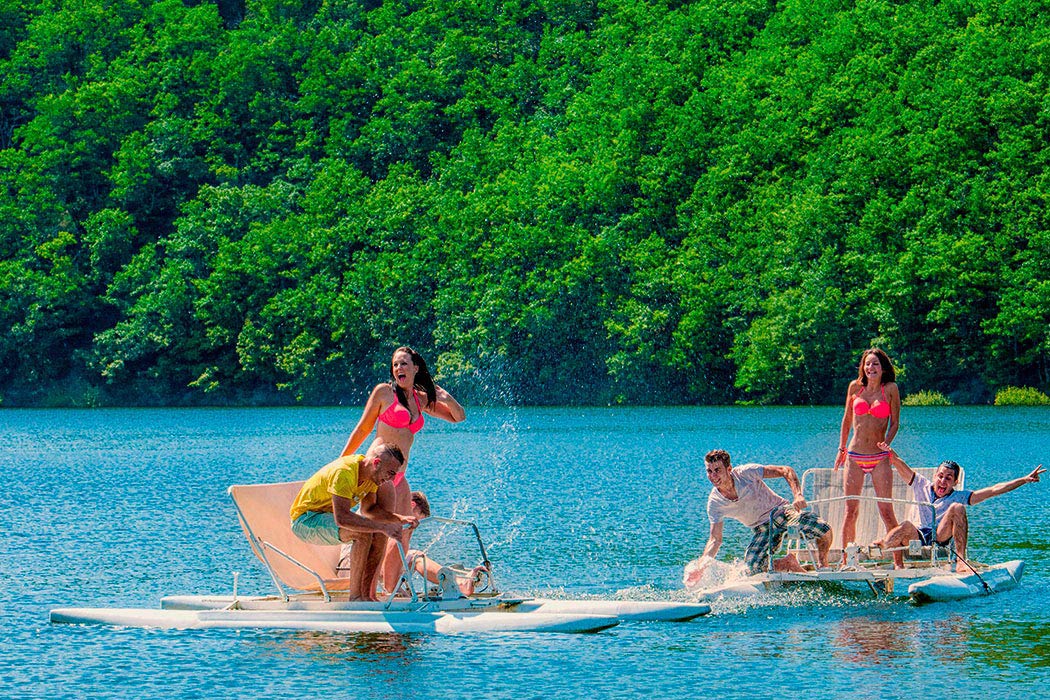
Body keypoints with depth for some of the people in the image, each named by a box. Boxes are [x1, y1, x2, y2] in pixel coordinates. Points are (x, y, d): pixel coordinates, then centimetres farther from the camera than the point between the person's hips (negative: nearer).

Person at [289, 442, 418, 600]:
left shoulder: (371, 473, -1)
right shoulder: (344, 472, -30)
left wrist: (400, 519, -11)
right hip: (305, 520, -9)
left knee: (379, 535, -3)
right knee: (363, 533, -29)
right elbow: (342, 518, -39)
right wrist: (382, 527, -39)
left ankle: (367, 595, -2)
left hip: (327, 515, 9)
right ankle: (355, 595, -22)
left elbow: (369, 508, 4)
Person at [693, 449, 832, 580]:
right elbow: (715, 539, -6)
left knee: (823, 529, -27)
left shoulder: (746, 473, -19)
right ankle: (788, 563, 6)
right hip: (763, 528, 2)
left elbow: (786, 471, -15)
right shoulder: (714, 503, -11)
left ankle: (823, 565, 4)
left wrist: (798, 496, -31)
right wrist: (700, 567, -20)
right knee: (752, 568, -22)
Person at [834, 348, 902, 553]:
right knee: (850, 511, 2)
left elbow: (895, 423, 5)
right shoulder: (855, 387, 7)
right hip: (855, 457, 2)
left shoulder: (890, 389, 2)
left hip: (879, 458, -2)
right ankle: (845, 557, 9)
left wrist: (886, 444, -10)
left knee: (886, 511, -6)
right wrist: (841, 449, 16)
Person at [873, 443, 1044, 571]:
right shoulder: (922, 486, 14)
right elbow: (902, 467, 7)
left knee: (957, 508, -25)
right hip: (918, 538, 0)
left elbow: (993, 490, 3)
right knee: (907, 527, -38)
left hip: (941, 540, 0)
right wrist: (890, 453, -15)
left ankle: (961, 561, -32)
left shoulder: (959, 497, 9)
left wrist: (1024, 480, -3)